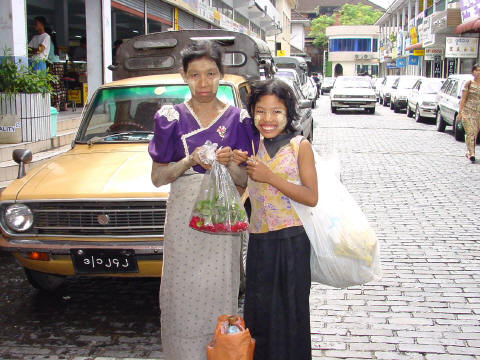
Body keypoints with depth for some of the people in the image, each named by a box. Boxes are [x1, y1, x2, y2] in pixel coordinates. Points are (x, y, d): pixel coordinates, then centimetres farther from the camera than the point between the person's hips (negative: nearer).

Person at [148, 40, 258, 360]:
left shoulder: (238, 119, 2)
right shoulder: (171, 118, 1)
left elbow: (244, 180, 5)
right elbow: (158, 177, 0)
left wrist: (228, 163, -17)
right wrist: (191, 160, -16)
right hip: (183, 216, 0)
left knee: (219, 292, 5)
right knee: (183, 292, 3)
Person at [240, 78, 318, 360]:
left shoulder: (300, 146, -7)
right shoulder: (253, 146, 7)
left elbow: (311, 197, -14)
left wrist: (270, 177, -19)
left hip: (291, 240, -4)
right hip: (259, 239, 4)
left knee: (291, 308, 6)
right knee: (259, 308, 12)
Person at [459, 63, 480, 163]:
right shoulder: (469, 83, 2)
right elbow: (463, 99, 1)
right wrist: (460, 111, -6)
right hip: (468, 111, -3)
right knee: (470, 132, -12)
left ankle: (469, 152, 20)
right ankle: (471, 153, -16)